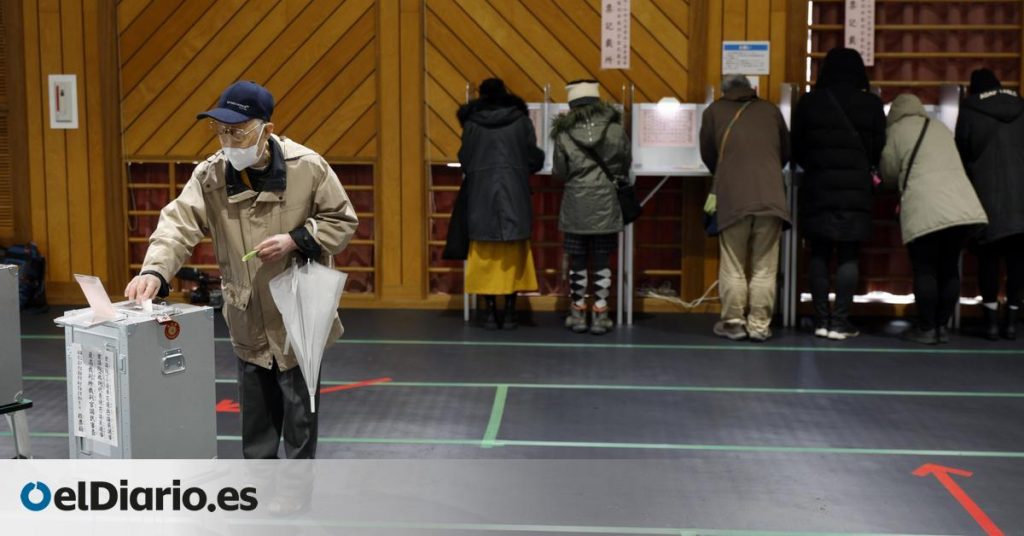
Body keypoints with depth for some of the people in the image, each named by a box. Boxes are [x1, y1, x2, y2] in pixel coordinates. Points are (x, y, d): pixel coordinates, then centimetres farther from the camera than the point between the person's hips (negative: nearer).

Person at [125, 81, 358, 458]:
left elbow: (342, 221, -6)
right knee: (255, 409, 18)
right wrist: (155, 271, -39)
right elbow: (179, 224, -20)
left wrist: (295, 240, -22)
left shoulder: (308, 167, -15)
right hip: (248, 319, 3)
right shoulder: (210, 175, -9)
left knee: (299, 409, 8)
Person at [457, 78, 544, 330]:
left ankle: (491, 312, 5)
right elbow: (534, 158, 3)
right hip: (514, 193, 0)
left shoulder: (472, 122, 1)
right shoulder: (520, 119, 2)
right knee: (513, 254, 7)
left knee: (485, 254, 7)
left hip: (482, 194, 0)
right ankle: (509, 313, 6)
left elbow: (464, 160, 5)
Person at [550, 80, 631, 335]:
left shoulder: (564, 134, -7)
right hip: (606, 205, 1)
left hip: (575, 207, -1)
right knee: (602, 262, 7)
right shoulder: (616, 130, -4)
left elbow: (559, 173, -1)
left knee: (577, 262, 9)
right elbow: (625, 165, 8)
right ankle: (600, 315, 8)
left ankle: (578, 314, 14)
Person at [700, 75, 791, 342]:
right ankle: (760, 325, 8)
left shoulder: (714, 111, 11)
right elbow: (786, 151, 24)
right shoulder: (771, 110, 15)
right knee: (764, 268, 6)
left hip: (732, 198, -1)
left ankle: (733, 323, 11)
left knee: (733, 267, 7)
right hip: (770, 196, 1)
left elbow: (707, 154, 18)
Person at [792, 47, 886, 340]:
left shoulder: (810, 102, 1)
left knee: (819, 254, 7)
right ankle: (840, 321, 2)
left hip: (818, 187, 1)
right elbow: (879, 150, 4)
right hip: (856, 189, -1)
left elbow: (796, 148, 6)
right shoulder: (871, 104, 0)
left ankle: (822, 319, 7)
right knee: (848, 256, 3)